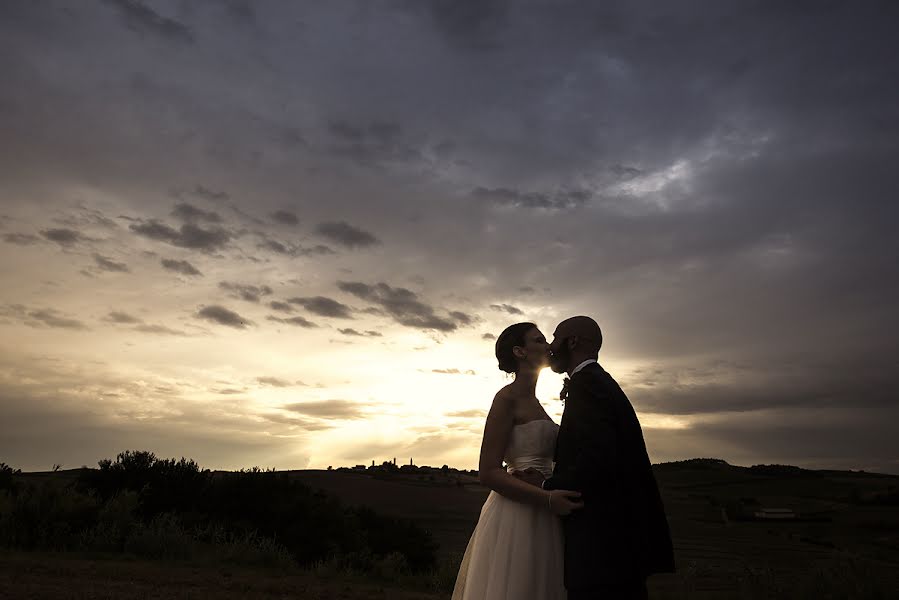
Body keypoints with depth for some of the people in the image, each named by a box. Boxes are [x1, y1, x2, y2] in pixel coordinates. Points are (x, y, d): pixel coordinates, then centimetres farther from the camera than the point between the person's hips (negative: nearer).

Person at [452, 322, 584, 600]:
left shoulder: (533, 402, 15)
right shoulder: (508, 397, -10)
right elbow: (489, 472, -16)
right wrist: (548, 499, -24)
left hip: (540, 520, 8)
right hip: (517, 517, -8)